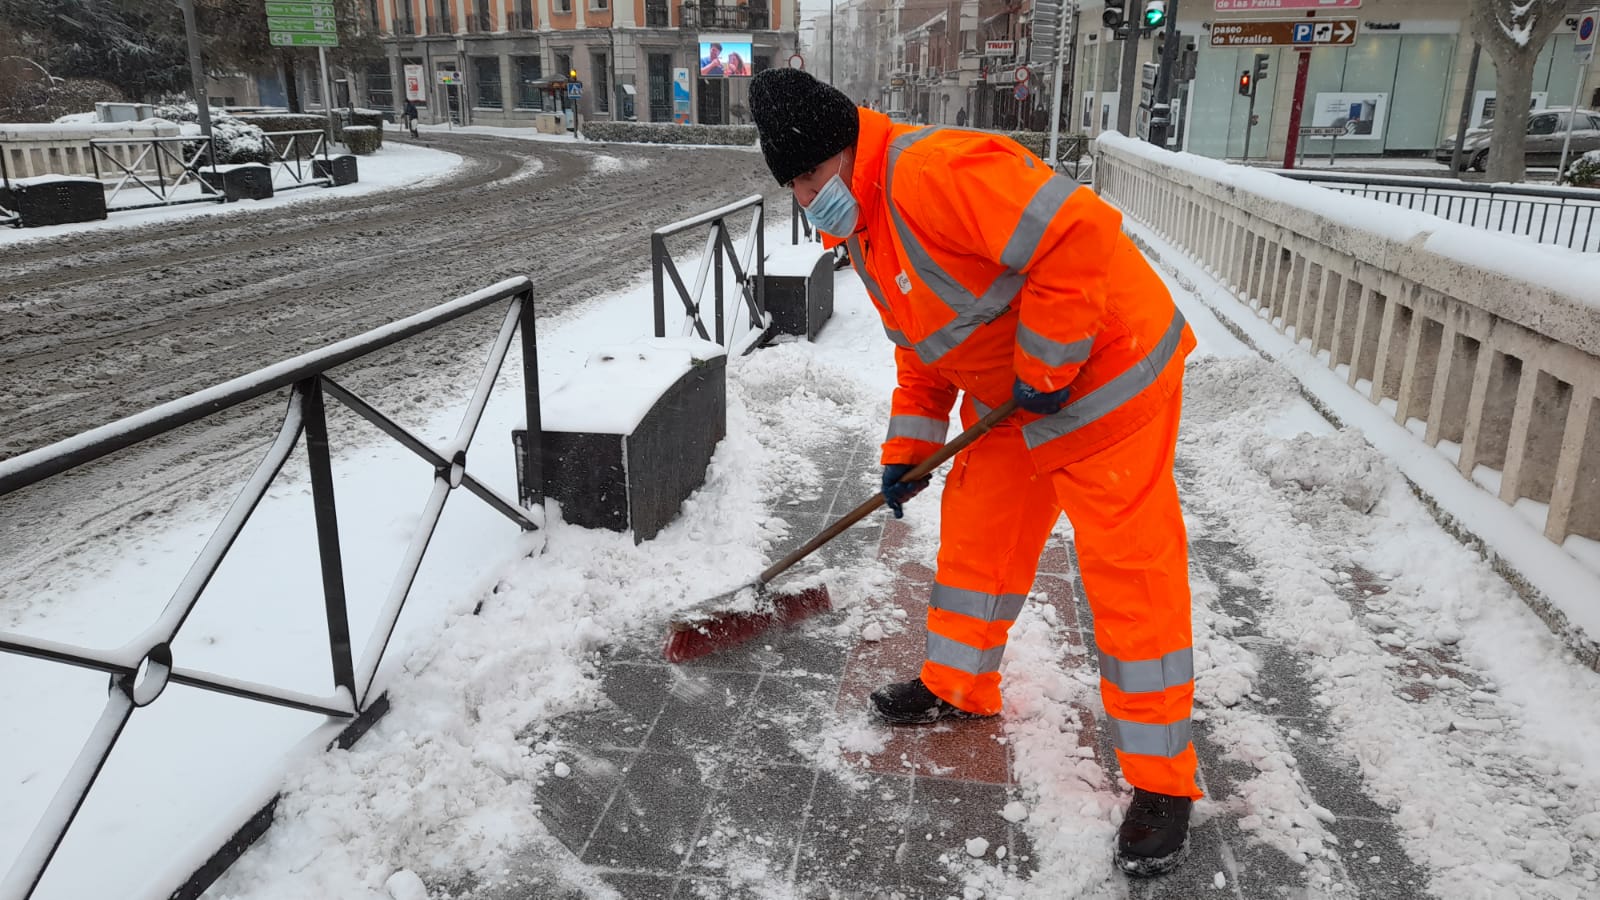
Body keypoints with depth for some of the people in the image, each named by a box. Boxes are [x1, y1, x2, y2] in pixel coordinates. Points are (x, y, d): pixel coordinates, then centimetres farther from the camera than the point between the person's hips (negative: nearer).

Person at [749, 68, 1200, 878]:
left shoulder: (934, 172, -25)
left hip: (1104, 376, -9)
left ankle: (1161, 782, 10)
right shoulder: (865, 234, 9)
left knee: (1129, 575, -3)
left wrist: (1045, 370, -24)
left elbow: (1076, 239, -32)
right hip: (1009, 397, 10)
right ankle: (958, 688, 37)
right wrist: (907, 451, 13)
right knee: (976, 534, 16)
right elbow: (922, 351, 18)